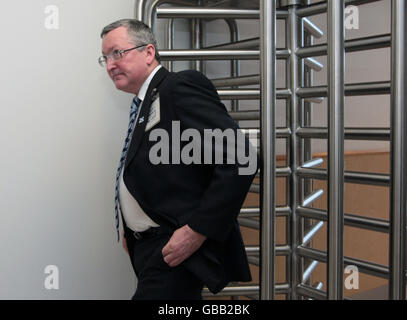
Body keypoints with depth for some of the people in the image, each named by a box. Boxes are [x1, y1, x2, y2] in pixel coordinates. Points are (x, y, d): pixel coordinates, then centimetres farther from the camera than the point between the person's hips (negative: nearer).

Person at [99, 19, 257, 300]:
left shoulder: (181, 86, -13)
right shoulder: (144, 102, 15)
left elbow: (238, 160, -22)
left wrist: (198, 230, -22)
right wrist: (133, 229, 11)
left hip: (179, 247, -9)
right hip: (147, 249, 9)